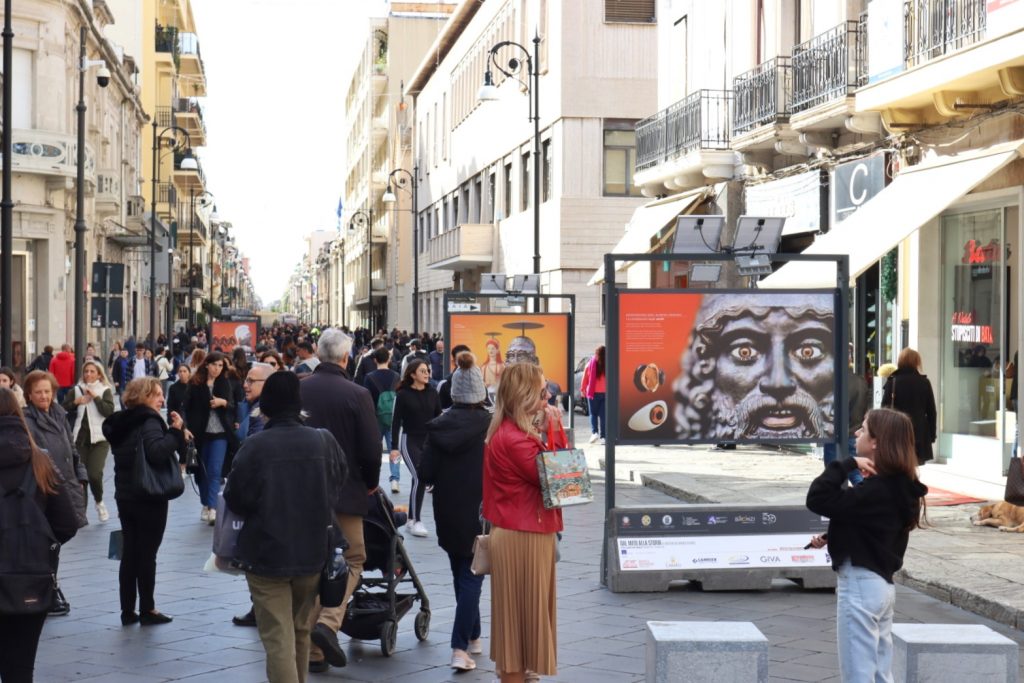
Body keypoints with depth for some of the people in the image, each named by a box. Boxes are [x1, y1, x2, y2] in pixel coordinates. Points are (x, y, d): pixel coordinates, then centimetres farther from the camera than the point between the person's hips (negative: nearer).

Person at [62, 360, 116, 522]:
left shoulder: (105, 391, 2)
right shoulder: (76, 390, 9)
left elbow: (109, 411, -11)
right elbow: (63, 409, 6)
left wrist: (95, 396, -13)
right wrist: (76, 401, -8)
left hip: (99, 438, -3)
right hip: (80, 437, 3)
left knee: (95, 474, -14)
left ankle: (99, 502, 13)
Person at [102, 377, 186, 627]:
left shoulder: (121, 423, 11)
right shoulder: (149, 422, -16)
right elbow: (157, 452, -32)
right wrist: (176, 431, -23)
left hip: (125, 496, 8)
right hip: (149, 497, -8)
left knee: (129, 552, 10)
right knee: (147, 554, 0)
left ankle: (128, 611, 11)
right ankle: (147, 610, 4)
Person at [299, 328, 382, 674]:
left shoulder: (297, 390, -2)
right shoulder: (356, 395, -14)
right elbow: (371, 449, -12)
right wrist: (371, 483, 7)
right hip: (345, 492, -4)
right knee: (352, 558, 12)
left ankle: (314, 652, 15)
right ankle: (328, 623, -10)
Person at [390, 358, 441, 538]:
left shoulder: (432, 393, 6)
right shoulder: (402, 394, -5)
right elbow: (396, 422, -5)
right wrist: (394, 447, -10)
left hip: (429, 442, 4)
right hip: (410, 441, -4)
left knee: (421, 478, 8)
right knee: (419, 477, -16)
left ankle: (412, 519, 21)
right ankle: (416, 521, -10)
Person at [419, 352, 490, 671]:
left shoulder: (438, 427, -5)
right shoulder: (490, 427, -14)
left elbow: (426, 473, -5)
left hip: (448, 514, 3)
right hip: (480, 514, -3)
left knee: (460, 575, 19)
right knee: (471, 577, 1)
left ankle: (472, 637, 30)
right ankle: (461, 647, -8)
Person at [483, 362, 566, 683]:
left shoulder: (513, 432, 11)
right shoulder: (514, 439, -22)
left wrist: (547, 432, 1)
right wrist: (553, 431, -16)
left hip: (520, 532, 10)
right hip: (523, 537, -10)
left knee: (519, 610, 18)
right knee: (522, 610, 0)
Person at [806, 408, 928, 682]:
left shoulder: (875, 490, -23)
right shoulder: (897, 487, 7)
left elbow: (817, 500, -27)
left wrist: (846, 464, -19)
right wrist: (830, 538, 5)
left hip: (860, 585, -10)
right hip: (882, 584, 10)